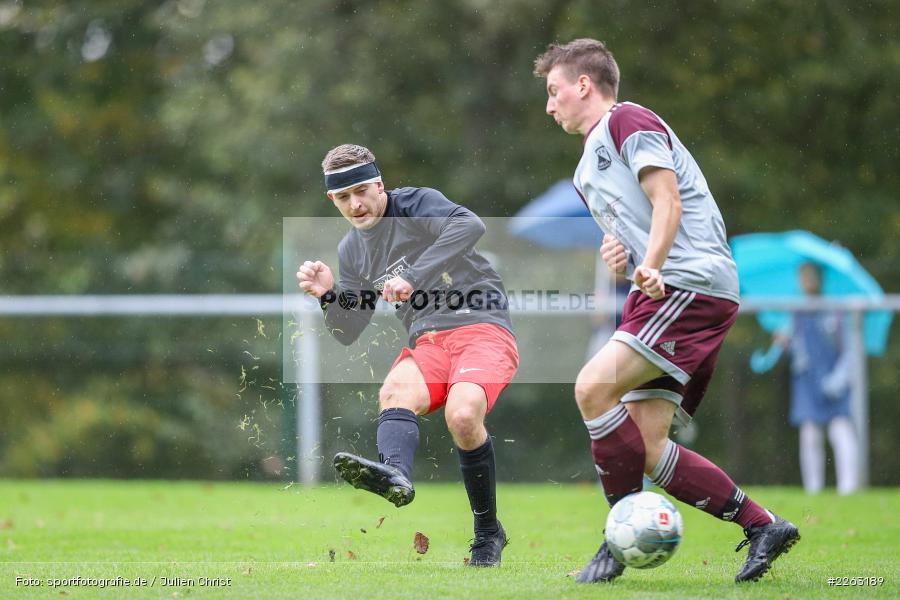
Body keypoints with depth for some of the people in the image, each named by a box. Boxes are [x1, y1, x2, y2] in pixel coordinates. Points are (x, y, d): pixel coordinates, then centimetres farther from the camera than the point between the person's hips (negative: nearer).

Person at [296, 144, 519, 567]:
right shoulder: (351, 251, 17)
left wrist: (414, 277, -30)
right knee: (396, 391, -29)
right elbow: (348, 333, 20)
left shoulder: (416, 205, -3)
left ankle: (488, 533, -13)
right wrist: (328, 296, -1)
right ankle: (394, 474, -61)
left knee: (462, 415, -31)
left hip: (482, 329, -5)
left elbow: (470, 225, -25)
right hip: (427, 343, 5)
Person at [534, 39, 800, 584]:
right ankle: (762, 526, 2)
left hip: (693, 284, -10)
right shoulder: (588, 170, 29)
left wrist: (650, 268, -25)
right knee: (645, 448, -2)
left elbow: (667, 202, -11)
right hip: (659, 294, 10)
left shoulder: (628, 121, 0)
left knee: (593, 387, -23)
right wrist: (619, 259, 11)